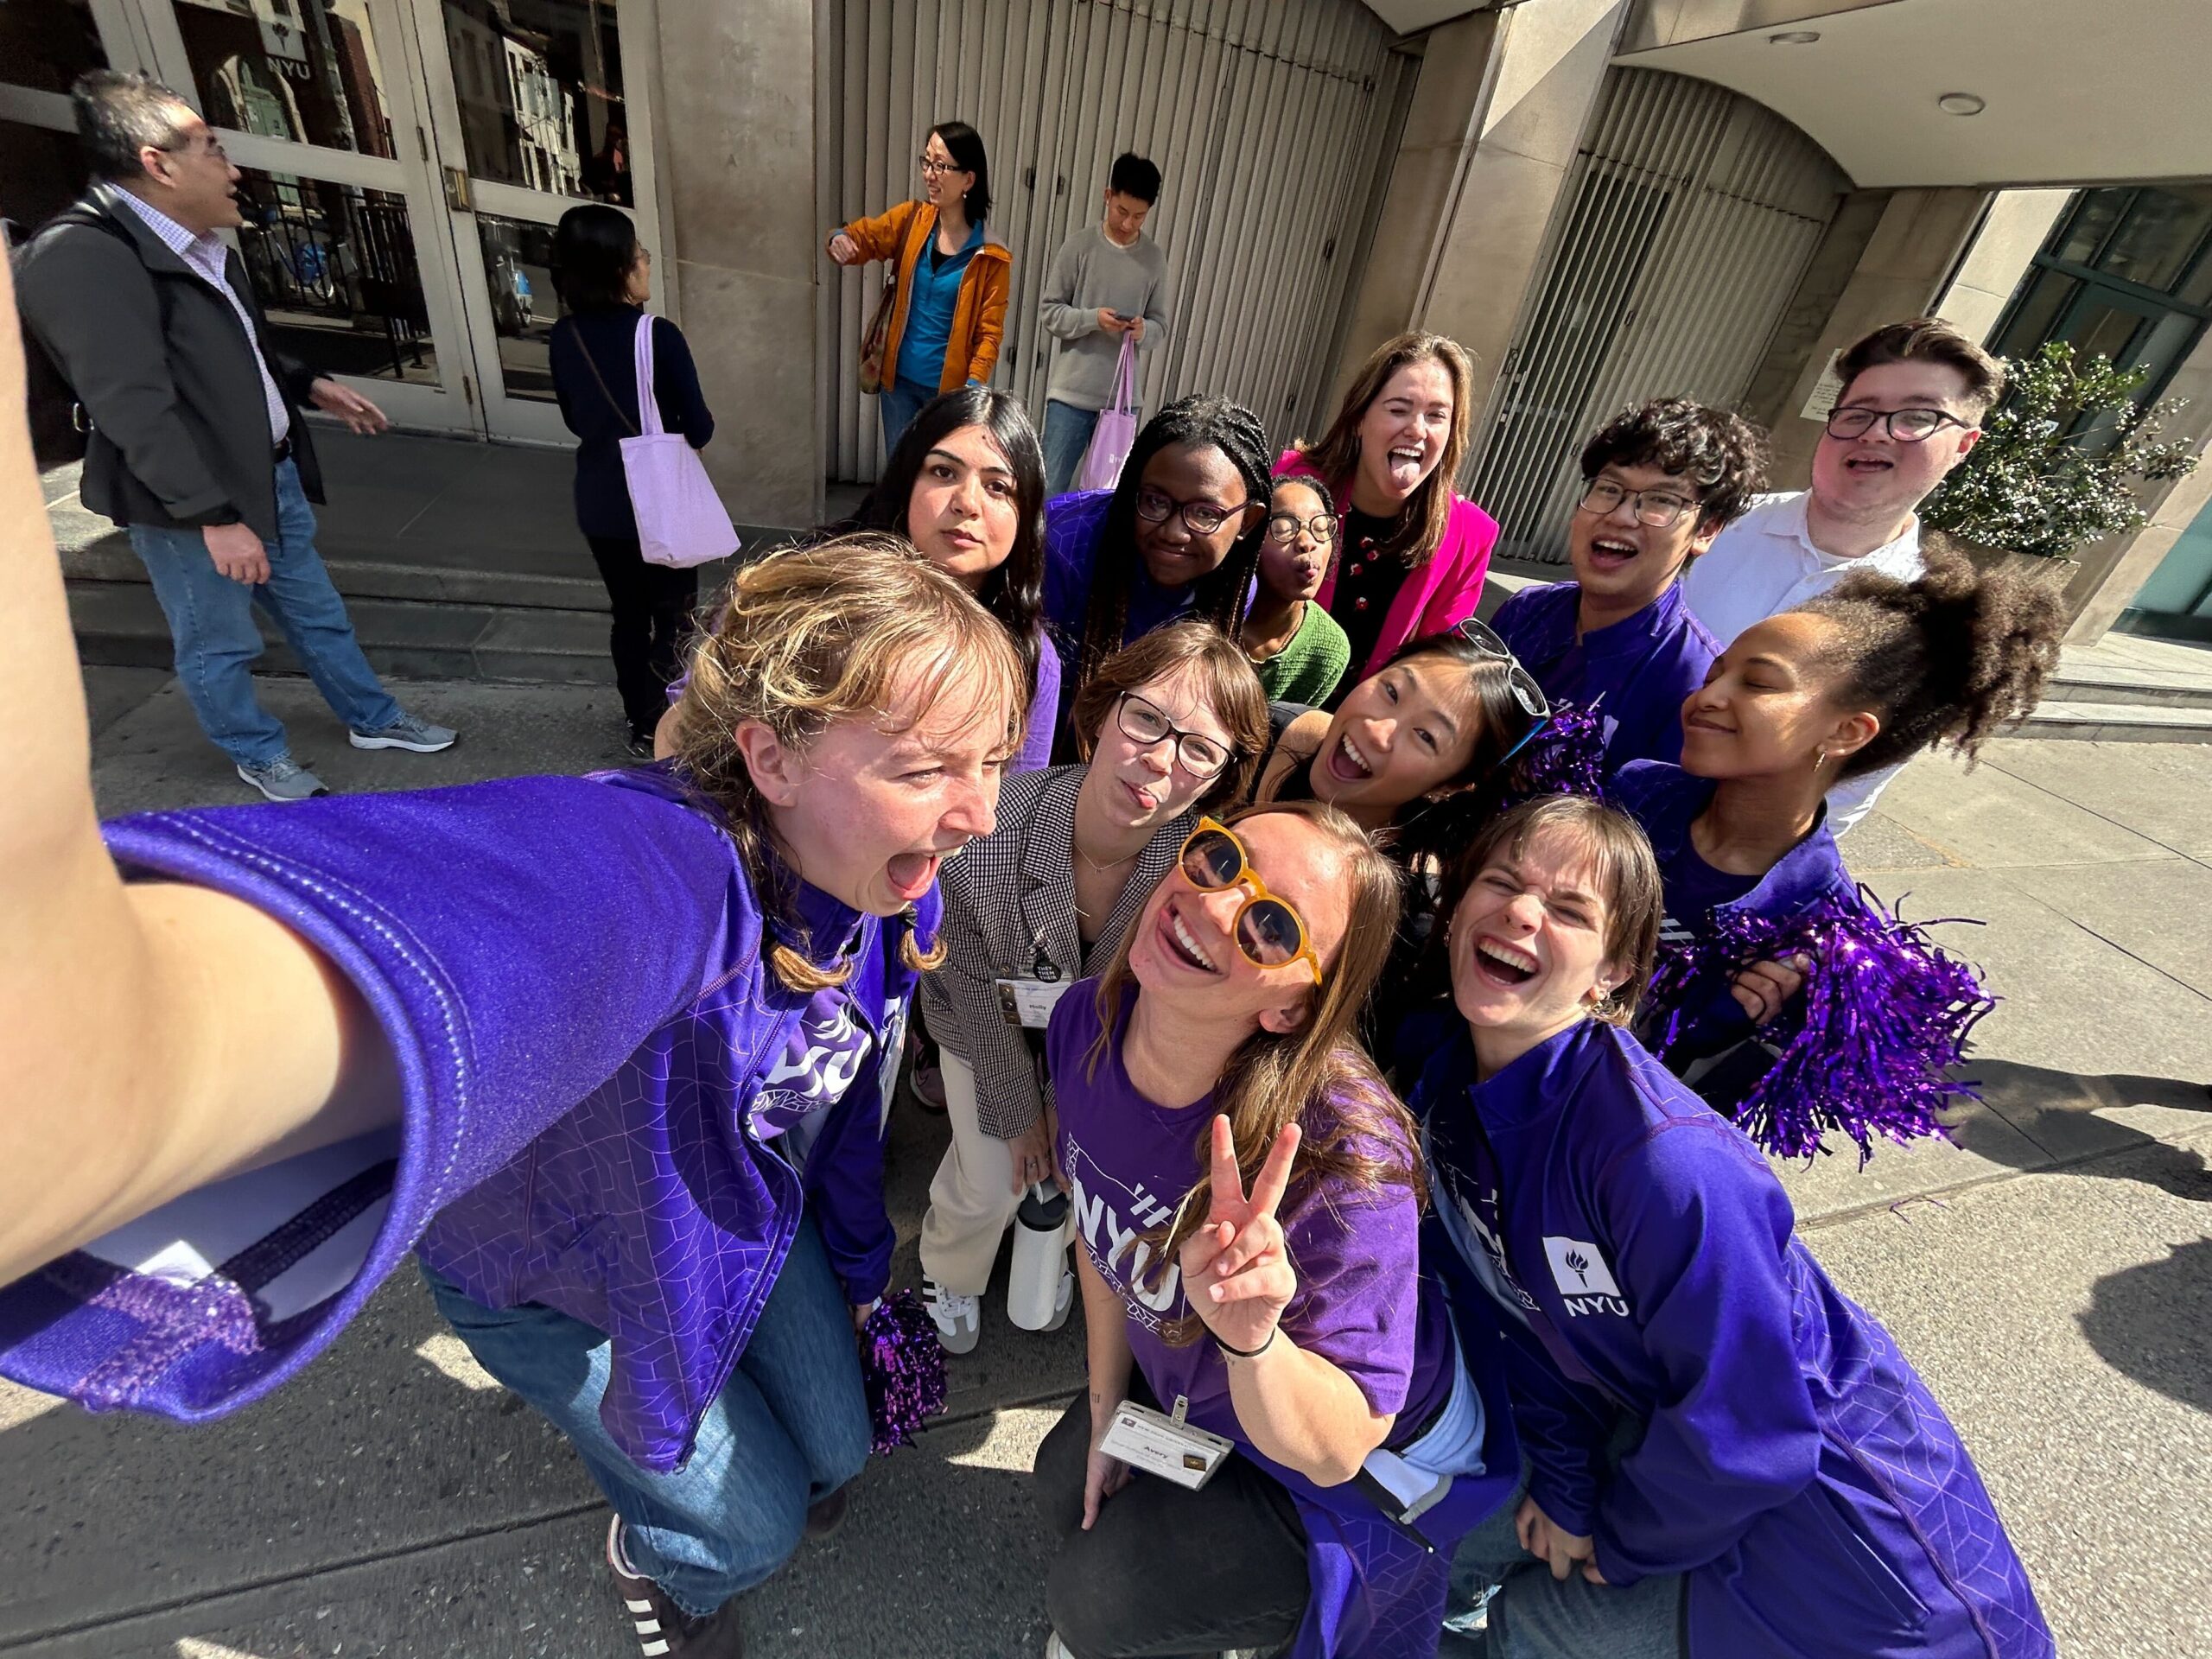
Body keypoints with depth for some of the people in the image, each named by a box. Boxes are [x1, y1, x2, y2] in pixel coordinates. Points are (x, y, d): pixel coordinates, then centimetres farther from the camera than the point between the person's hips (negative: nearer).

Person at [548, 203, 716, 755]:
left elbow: (575, 420, 11)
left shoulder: (564, 338, 0)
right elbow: (699, 429, -13)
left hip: (599, 504, 6)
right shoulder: (658, 336, -18)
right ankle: (653, 728, 13)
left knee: (628, 614, 19)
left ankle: (639, 713, 32)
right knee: (674, 616, 11)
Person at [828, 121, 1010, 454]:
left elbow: (990, 331, -10)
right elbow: (864, 237, 0)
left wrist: (973, 386, -23)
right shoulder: (910, 219, 2)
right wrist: (842, 239, -25)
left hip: (949, 388, -4)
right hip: (899, 379, 4)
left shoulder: (991, 255, -9)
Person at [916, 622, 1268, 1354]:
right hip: (989, 1028, -1)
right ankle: (949, 1269, 44)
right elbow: (973, 989, -20)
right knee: (991, 1185, 4)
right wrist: (1020, 1110, -7)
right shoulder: (982, 827, -39)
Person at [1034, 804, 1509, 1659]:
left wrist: (1249, 1338, -51)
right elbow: (1099, 1219, -5)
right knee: (1068, 1488, 23)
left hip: (1371, 1470, -5)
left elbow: (1333, 1451, -29)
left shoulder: (1345, 1160, -42)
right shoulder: (1086, 1021, -23)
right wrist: (1106, 1407, 5)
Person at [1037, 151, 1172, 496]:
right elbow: (1049, 310, -1)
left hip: (1122, 399, 3)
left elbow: (1161, 327, 9)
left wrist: (1144, 331, -15)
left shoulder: (1155, 259, 5)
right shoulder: (1080, 245, -3)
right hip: (1071, 393, -2)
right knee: (1053, 490, -1)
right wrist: (1092, 318, -18)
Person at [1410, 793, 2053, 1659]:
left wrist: (1616, 1540, -8)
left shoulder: (1666, 1159, -37)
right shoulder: (1444, 1094, -14)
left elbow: (1742, 1429, -24)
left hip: (1819, 1484, -5)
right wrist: (1566, 1489, 1)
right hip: (1659, 1424, 6)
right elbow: (1512, 1317, -1)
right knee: (1469, 1537, 15)